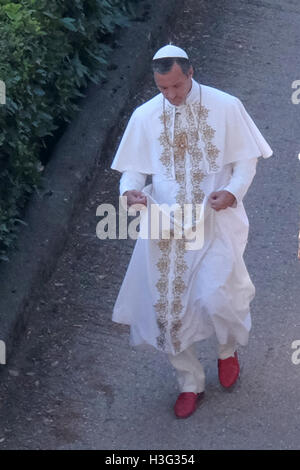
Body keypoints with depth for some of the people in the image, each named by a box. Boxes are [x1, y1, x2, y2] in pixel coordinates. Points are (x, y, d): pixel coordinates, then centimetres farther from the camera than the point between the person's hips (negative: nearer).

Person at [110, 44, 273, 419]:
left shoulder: (226, 107, -6)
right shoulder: (144, 116, 1)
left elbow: (245, 159, 1)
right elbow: (133, 168, 7)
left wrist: (232, 191, -18)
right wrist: (131, 190, -15)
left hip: (216, 220, -3)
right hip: (165, 225, 3)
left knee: (215, 297, -16)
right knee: (168, 303, 3)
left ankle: (229, 349, 21)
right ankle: (190, 384, 24)